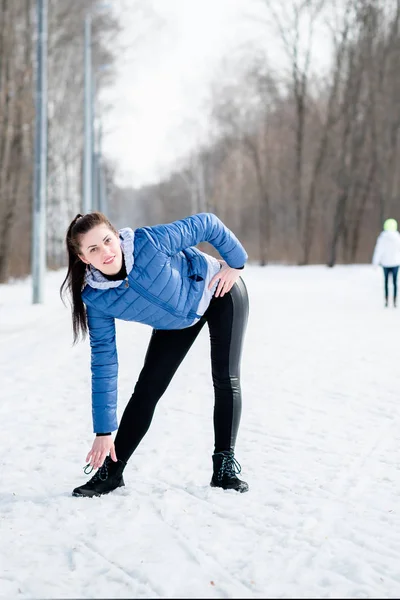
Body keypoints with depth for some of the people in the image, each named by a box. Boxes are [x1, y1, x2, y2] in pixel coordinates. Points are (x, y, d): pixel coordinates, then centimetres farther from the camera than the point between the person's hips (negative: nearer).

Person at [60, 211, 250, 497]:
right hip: (177, 321, 3)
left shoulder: (150, 241, -38)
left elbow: (207, 224, -25)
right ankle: (111, 471, 6)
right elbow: (104, 362, -19)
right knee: (148, 387, -2)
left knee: (226, 380, -10)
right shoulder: (97, 298, -25)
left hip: (218, 291, -3)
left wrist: (236, 263, -15)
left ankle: (225, 465, 2)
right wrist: (103, 431, -18)